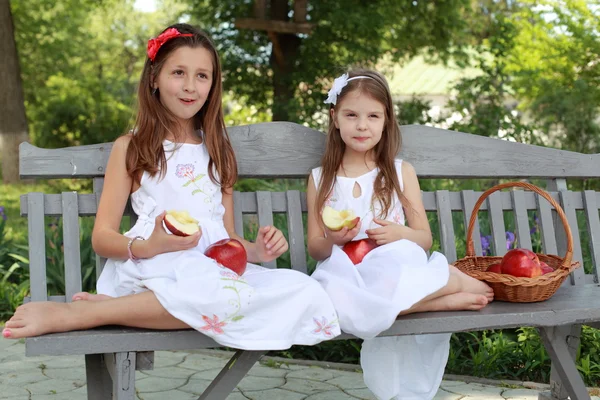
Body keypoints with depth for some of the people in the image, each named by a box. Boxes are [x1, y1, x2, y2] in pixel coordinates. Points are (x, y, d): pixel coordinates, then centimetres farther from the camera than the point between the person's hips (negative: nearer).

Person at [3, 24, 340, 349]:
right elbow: (102, 237, 5)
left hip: (216, 269, 6)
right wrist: (146, 246, -16)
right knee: (228, 295, -38)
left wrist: (257, 250, 0)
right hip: (154, 269, -6)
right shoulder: (132, 147, 10)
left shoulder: (217, 151, 23)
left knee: (306, 293, -24)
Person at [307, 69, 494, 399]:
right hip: (343, 272, 2)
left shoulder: (401, 172, 9)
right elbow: (314, 249, 11)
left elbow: (425, 238, 10)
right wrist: (332, 240, -13)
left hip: (394, 268, -1)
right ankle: (449, 281, -29)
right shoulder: (320, 178, 10)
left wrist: (400, 234, -13)